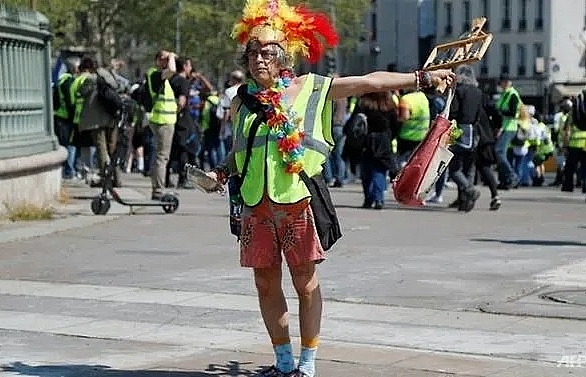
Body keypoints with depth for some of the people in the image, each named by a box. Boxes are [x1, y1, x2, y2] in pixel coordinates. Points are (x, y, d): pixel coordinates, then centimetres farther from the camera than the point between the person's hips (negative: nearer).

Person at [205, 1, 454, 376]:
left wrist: (422, 78, -2)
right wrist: (221, 172, 6)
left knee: (306, 283, 2)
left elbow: (370, 82, 0)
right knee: (266, 283, 9)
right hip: (257, 205, 4)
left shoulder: (311, 88, 1)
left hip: (298, 201, -3)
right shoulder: (242, 100, 11)